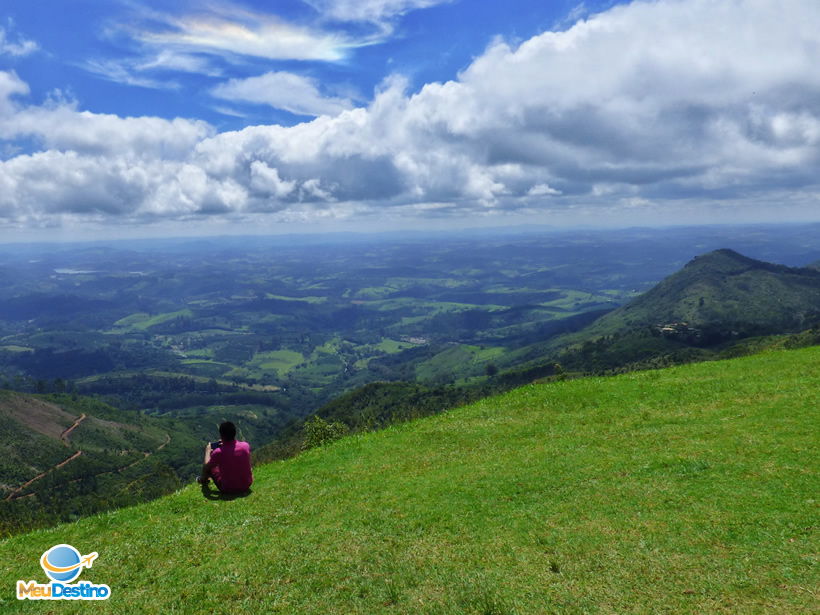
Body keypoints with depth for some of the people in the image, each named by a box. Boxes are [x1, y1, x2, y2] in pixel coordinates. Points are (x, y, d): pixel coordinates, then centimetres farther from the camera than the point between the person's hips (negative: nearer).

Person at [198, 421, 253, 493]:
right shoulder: (246, 446, -12)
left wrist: (208, 451, 10)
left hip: (228, 490, -3)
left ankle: (203, 480, 49)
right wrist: (225, 443, 16)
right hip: (247, 486, 3)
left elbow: (206, 467, -4)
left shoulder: (218, 452, -22)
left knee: (210, 467, 16)